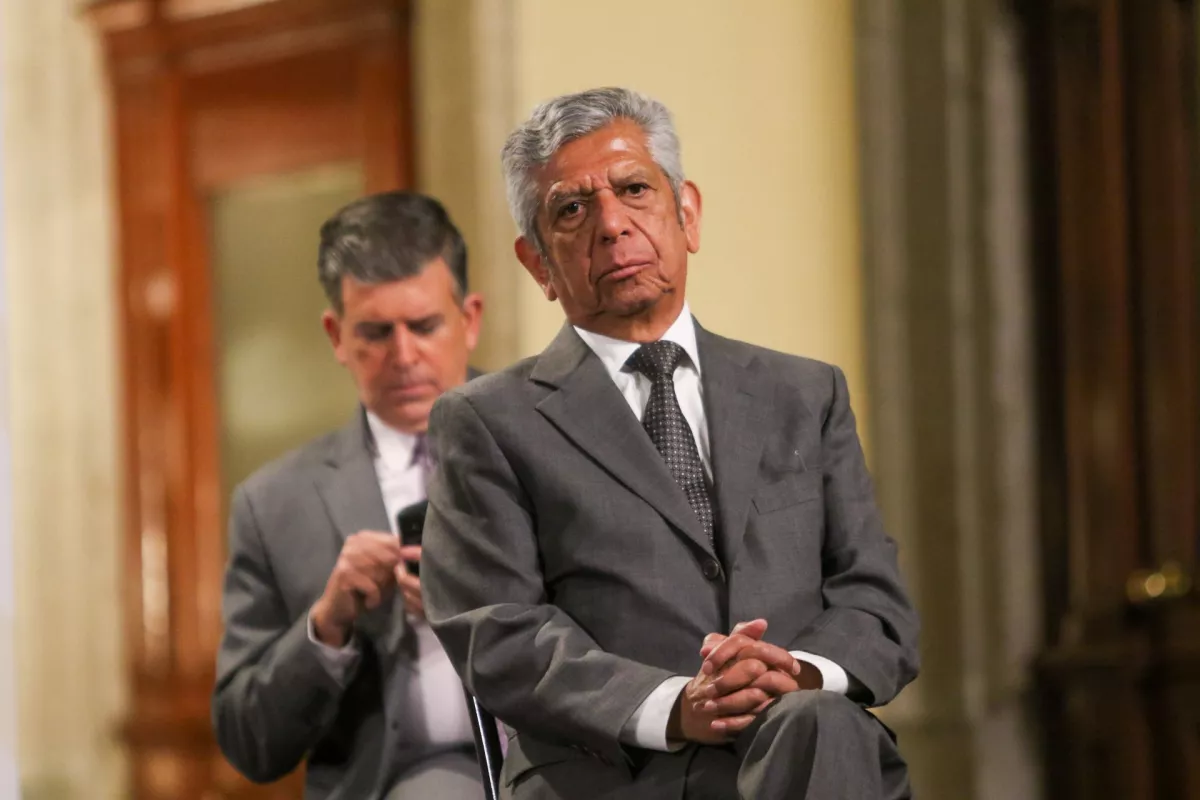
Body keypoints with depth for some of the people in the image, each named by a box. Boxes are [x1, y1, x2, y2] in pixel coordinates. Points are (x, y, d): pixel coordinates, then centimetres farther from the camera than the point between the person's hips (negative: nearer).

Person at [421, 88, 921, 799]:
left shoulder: (807, 396, 22)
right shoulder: (489, 423, 12)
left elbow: (880, 608, 14)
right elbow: (499, 637, 0)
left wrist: (801, 674, -11)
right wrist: (676, 706, -17)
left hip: (806, 742, 4)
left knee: (821, 727, -34)